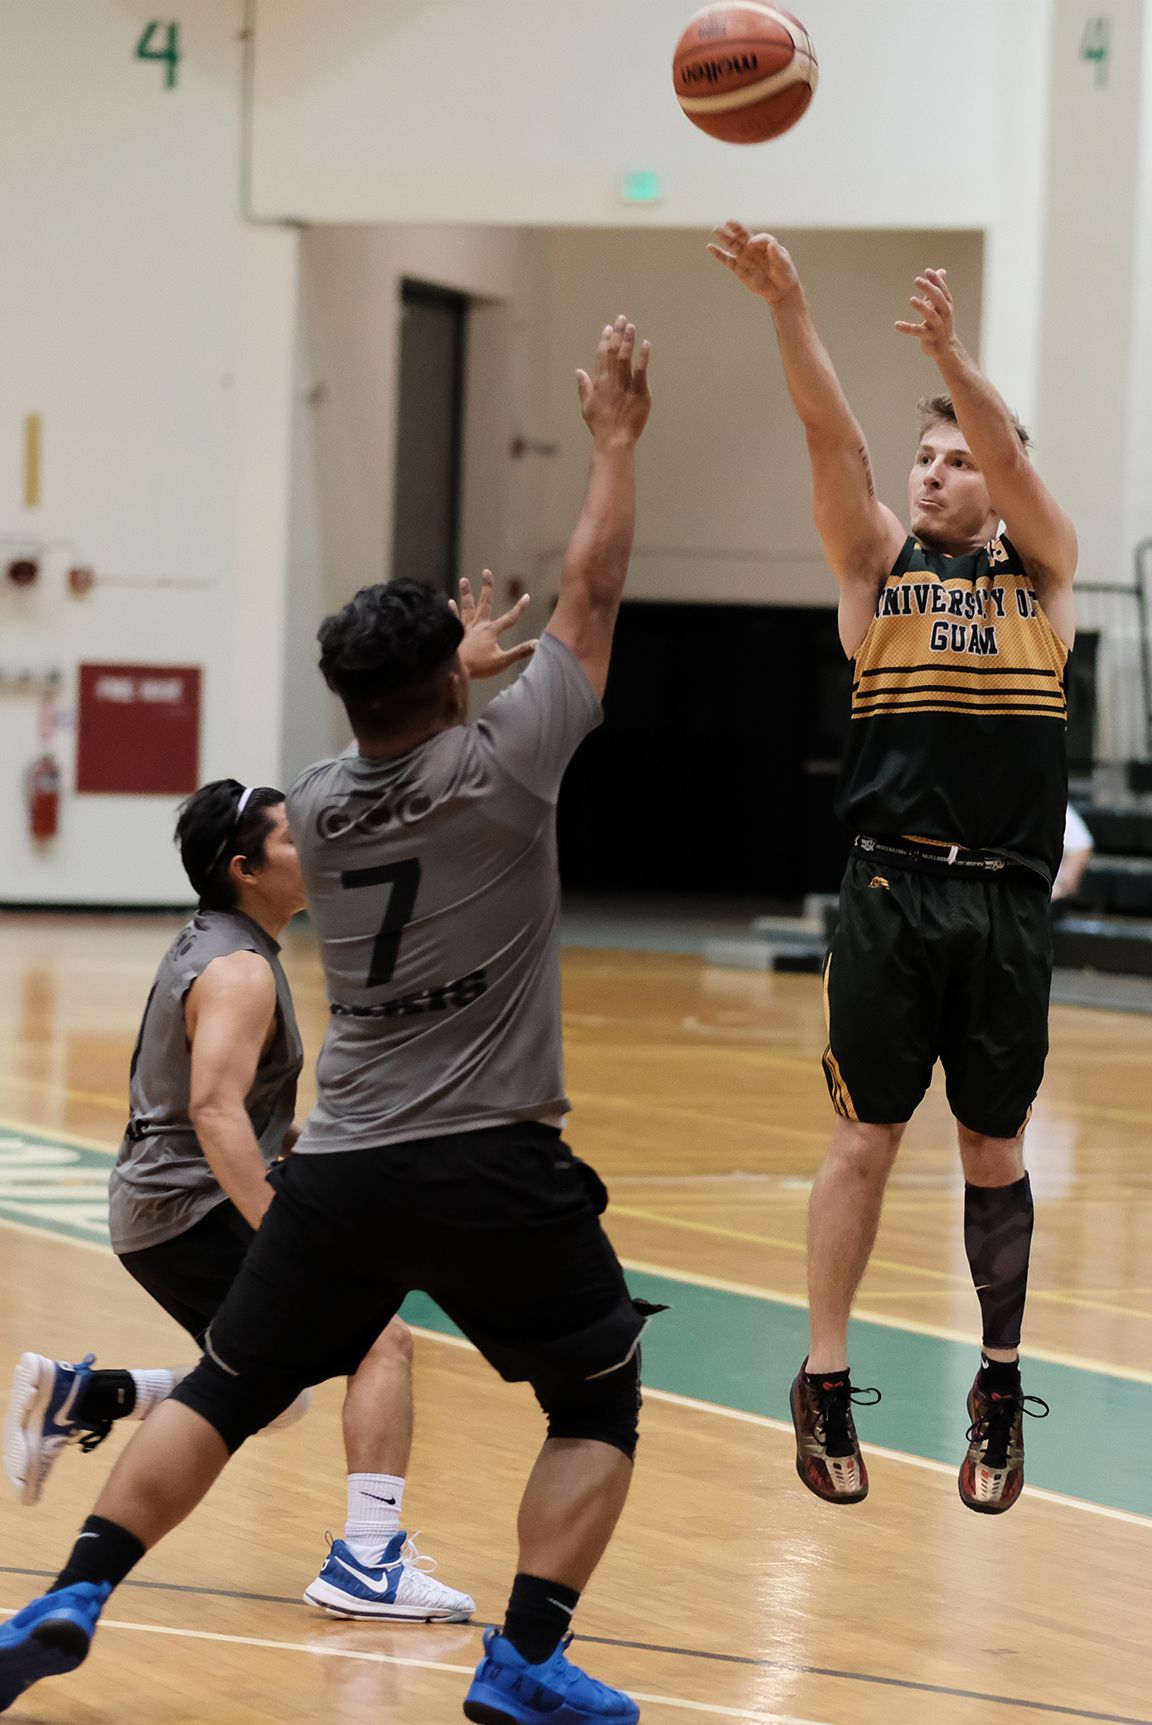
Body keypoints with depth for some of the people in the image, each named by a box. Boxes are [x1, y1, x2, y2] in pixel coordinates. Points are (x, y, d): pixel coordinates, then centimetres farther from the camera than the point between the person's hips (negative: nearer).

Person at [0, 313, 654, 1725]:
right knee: (598, 1406, 11)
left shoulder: (314, 808, 3)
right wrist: (617, 437, 10)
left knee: (224, 1393, 14)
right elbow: (591, 594, -1)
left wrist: (445, 673, 41)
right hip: (494, 1170, -4)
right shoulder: (499, 769, -10)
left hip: (338, 1171, 4)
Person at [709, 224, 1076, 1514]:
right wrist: (785, 307, -21)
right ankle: (824, 1390, 7)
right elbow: (831, 438, -6)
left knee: (994, 1152, 8)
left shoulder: (1042, 570, 9)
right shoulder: (877, 564, 8)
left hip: (1008, 902, 1)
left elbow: (1010, 457, -9)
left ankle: (1000, 1390, 20)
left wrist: (950, 354, -27)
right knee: (865, 1141, 0)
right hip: (893, 889, 0)